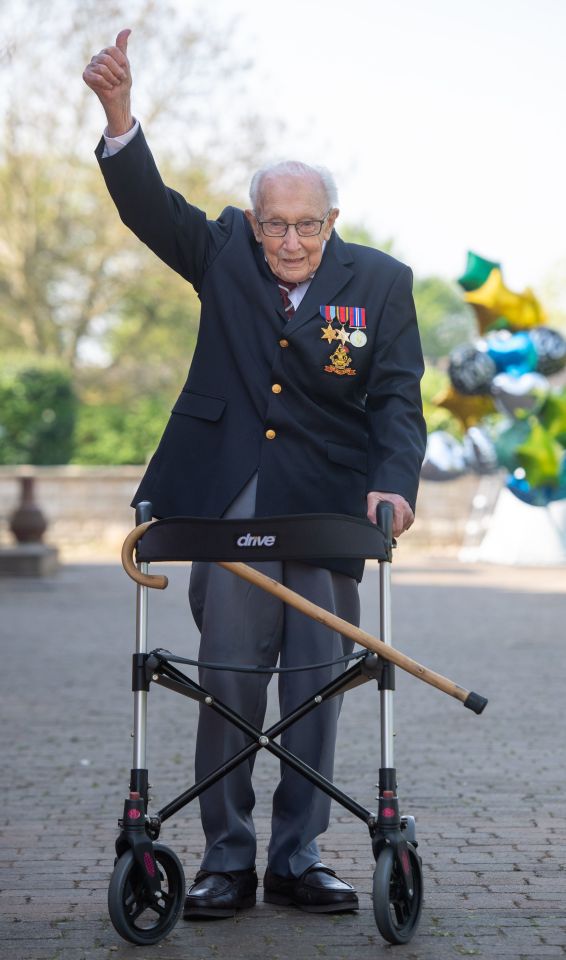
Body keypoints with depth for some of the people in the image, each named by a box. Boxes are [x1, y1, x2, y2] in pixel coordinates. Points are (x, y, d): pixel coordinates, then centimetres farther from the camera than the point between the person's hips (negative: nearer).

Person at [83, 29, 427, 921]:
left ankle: (299, 858, 14)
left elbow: (397, 399, -4)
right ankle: (226, 858, 10)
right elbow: (150, 205, -7)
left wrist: (394, 483, -21)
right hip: (232, 502, 0)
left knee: (318, 684, 4)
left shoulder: (380, 281, 0)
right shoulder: (223, 253, 4)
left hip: (329, 502, 0)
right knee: (228, 677, 1)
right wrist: (119, 111, -24)